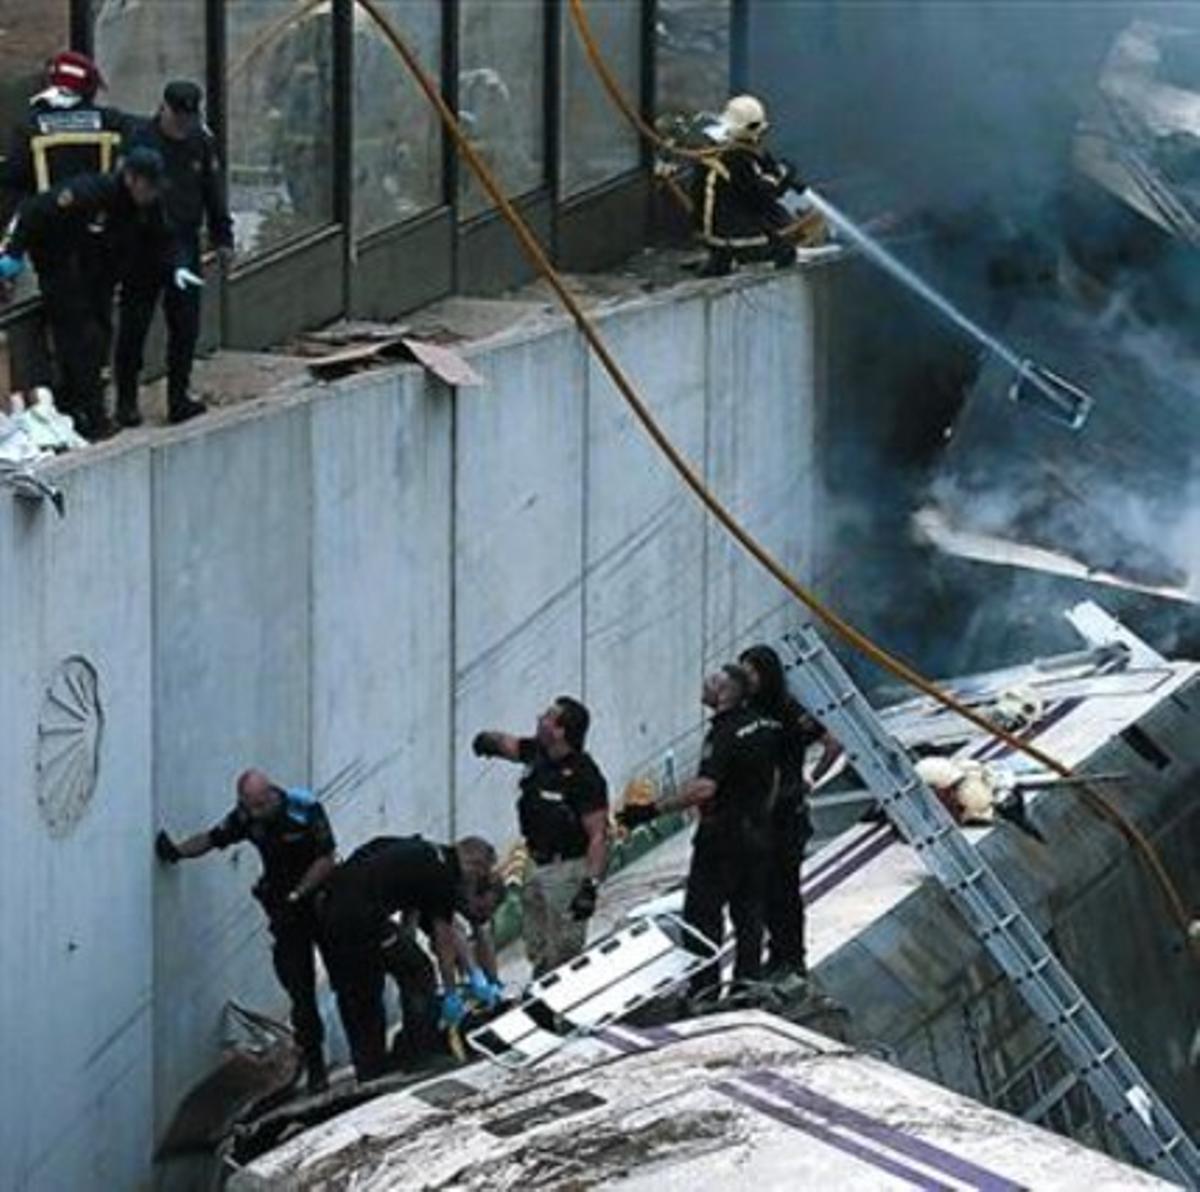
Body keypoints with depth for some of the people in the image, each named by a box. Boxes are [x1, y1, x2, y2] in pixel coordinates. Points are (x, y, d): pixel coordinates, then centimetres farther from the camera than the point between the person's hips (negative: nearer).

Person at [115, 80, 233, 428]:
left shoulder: (201, 142, 7)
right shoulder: (139, 138, -7)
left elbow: (214, 194, 15)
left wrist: (223, 239, 14)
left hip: (185, 245, 4)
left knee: (186, 324, 4)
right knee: (134, 324, 0)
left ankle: (179, 396, 12)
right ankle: (126, 400, 7)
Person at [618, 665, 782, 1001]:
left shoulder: (725, 734, -22)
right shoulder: (766, 725, 5)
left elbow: (705, 787, -32)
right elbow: (774, 776, 15)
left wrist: (654, 809, -32)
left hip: (723, 833, -8)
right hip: (757, 832, 8)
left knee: (702, 914, -1)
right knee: (749, 913, 14)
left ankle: (705, 990, -3)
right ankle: (748, 983, 18)